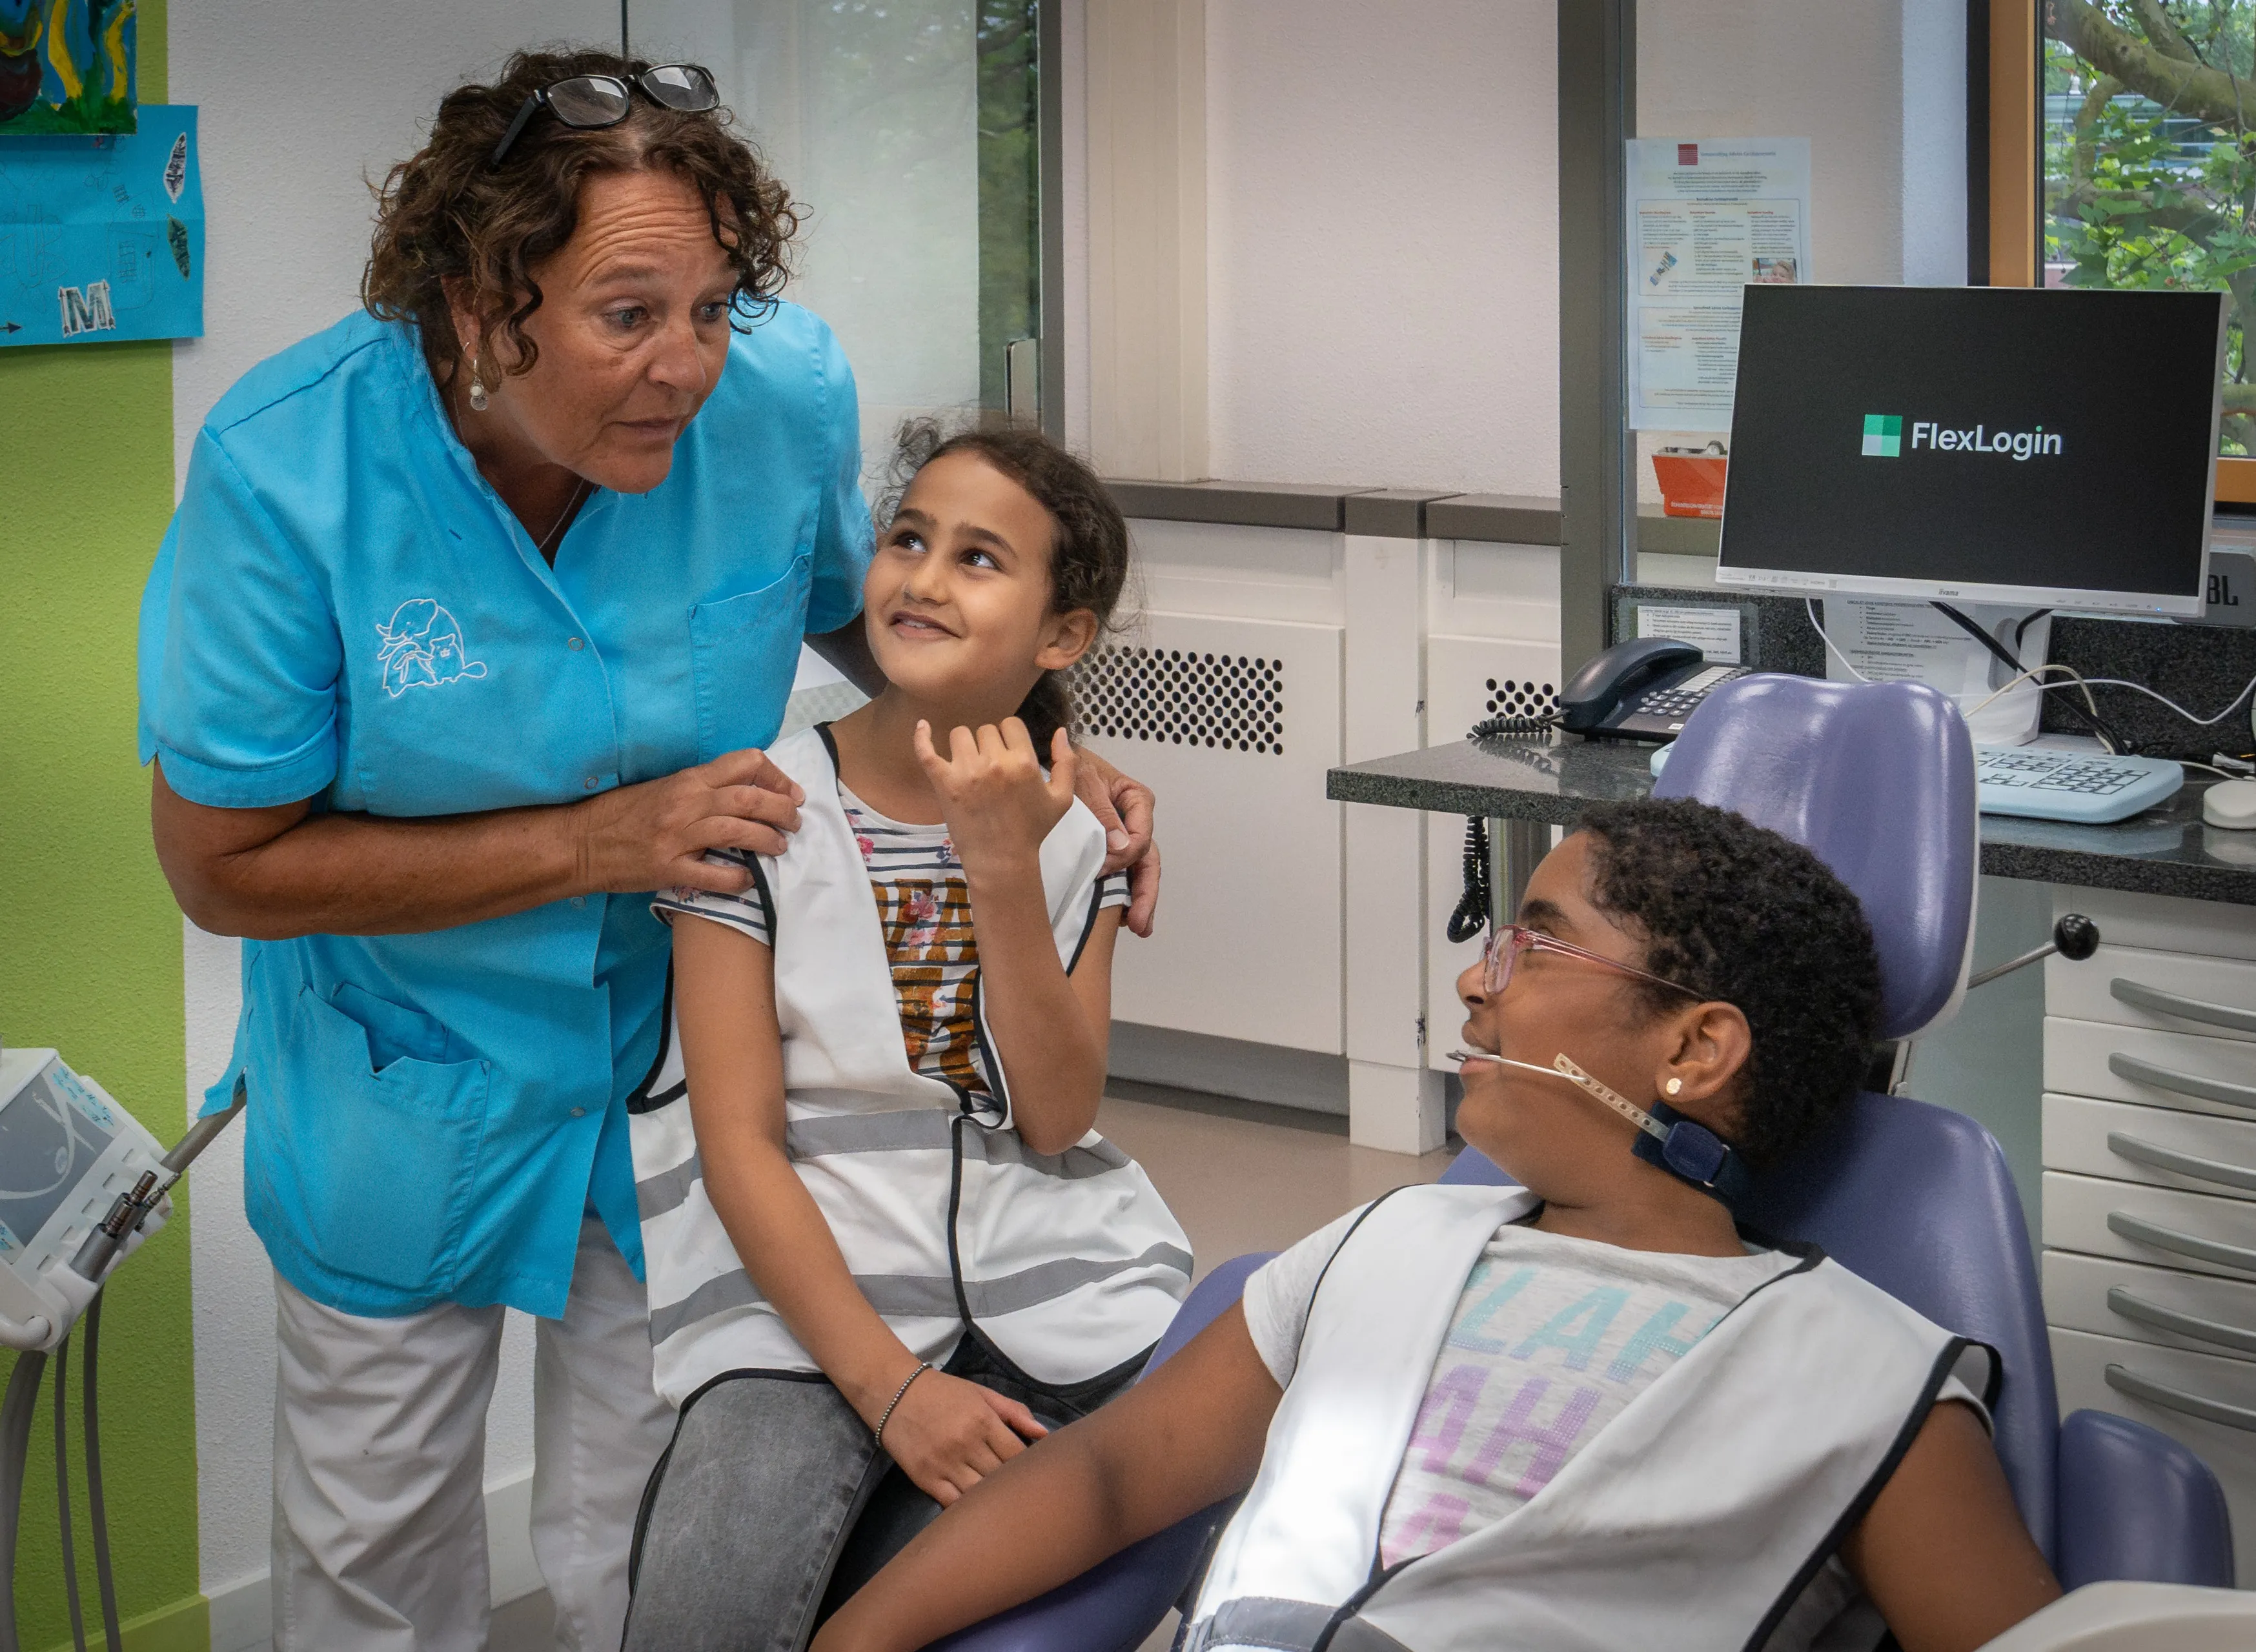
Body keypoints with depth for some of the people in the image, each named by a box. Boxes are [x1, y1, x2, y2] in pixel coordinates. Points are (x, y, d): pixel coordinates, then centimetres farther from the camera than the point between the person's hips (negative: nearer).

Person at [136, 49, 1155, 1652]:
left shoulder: (786, 391, -19)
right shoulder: (288, 466, -27)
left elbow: (859, 606, 5)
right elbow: (224, 861, -20)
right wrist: (593, 845, -26)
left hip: (687, 1050, 2)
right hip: (412, 1083, -1)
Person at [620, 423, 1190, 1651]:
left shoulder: (1075, 827, 9)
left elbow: (1057, 1120, -2)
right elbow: (740, 1144, -6)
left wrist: (1003, 866, -13)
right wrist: (890, 1387, -15)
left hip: (1049, 1288, 3)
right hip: (813, 1292, -3)